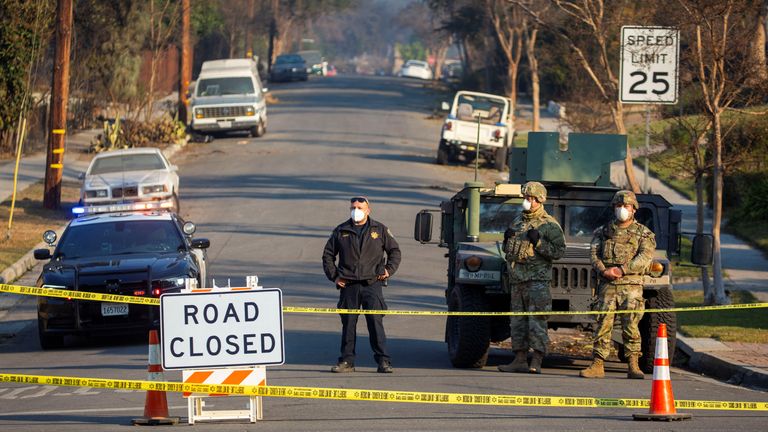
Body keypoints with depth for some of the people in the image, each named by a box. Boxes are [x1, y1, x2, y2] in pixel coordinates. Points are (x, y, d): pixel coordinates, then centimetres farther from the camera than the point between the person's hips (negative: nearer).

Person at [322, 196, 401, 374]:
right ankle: (347, 361, 9)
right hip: (348, 285, 2)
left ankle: (383, 361, -7)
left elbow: (394, 251, 15)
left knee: (376, 322, -8)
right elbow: (328, 255, 16)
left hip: (372, 284, -2)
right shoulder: (341, 232, 9)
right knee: (348, 323, 3)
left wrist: (389, 270, 2)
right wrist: (334, 276, 6)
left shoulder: (379, 230, 7)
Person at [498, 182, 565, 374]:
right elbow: (508, 250, 27)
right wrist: (507, 239, 6)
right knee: (517, 320, 7)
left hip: (537, 278, -7)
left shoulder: (549, 225, -3)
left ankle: (536, 362, -12)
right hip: (516, 277, 7)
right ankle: (520, 360, 12)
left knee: (536, 319, -10)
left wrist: (538, 242, -17)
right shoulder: (517, 221, 19)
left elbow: (559, 251, -9)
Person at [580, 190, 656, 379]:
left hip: (631, 284, -2)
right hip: (607, 285, 2)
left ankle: (633, 366, -7)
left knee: (630, 325, -9)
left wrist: (622, 269, -16)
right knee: (603, 323, -4)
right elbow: (594, 254, 8)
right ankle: (597, 365, -3)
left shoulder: (644, 233, 9)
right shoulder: (603, 231, 17)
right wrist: (603, 270, -12)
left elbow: (645, 257, -5)